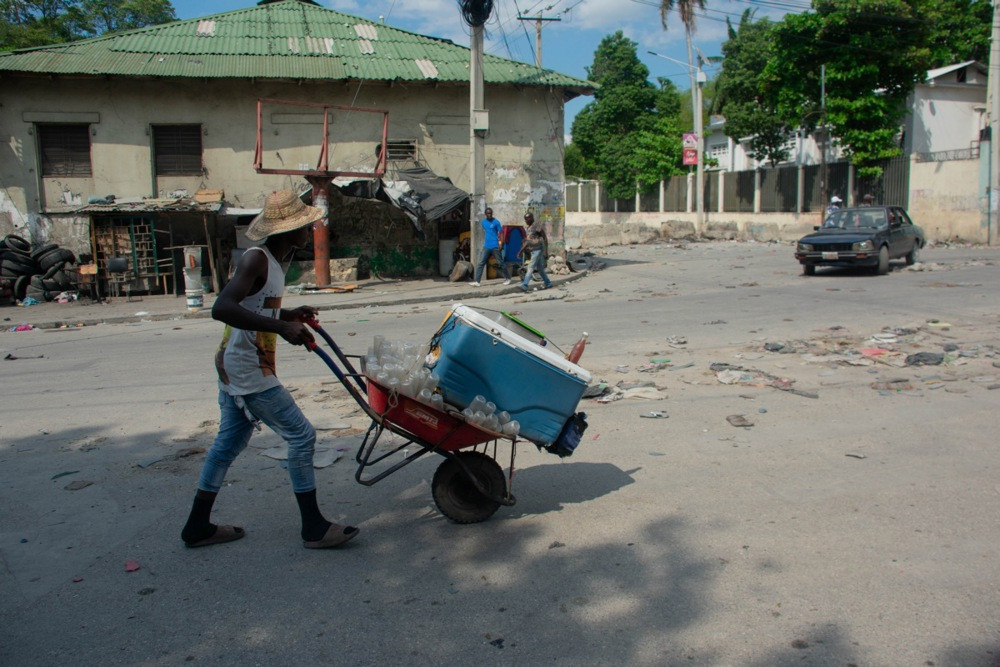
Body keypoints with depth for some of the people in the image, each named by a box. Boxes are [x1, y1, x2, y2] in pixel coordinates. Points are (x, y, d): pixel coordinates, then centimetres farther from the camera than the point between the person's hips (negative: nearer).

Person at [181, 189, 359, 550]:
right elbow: (222, 308, -32)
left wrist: (290, 314, 8)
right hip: (248, 370, -10)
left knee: (229, 441, 17)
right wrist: (281, 327, -34)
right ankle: (314, 528, 4)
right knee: (301, 435, -5)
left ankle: (198, 526, 28)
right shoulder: (256, 260, -19)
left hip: (235, 367, 10)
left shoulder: (274, 261, 11)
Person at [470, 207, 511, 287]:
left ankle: (508, 278, 21)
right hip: (486, 246, 5)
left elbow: (501, 233, -7)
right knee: (480, 263, -5)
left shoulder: (496, 222, -6)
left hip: (495, 246, -5)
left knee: (501, 263, 4)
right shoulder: (483, 222, 11)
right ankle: (476, 281, -8)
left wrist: (501, 244, -16)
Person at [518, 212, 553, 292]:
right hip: (533, 251, 9)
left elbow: (545, 238, -13)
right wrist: (521, 250, 12)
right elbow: (527, 241, 18)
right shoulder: (529, 228, 13)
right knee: (539, 268, 14)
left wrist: (546, 251, -16)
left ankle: (524, 285, -20)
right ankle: (548, 283, 26)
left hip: (538, 250, -9)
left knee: (530, 267, -14)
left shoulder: (537, 226, -13)